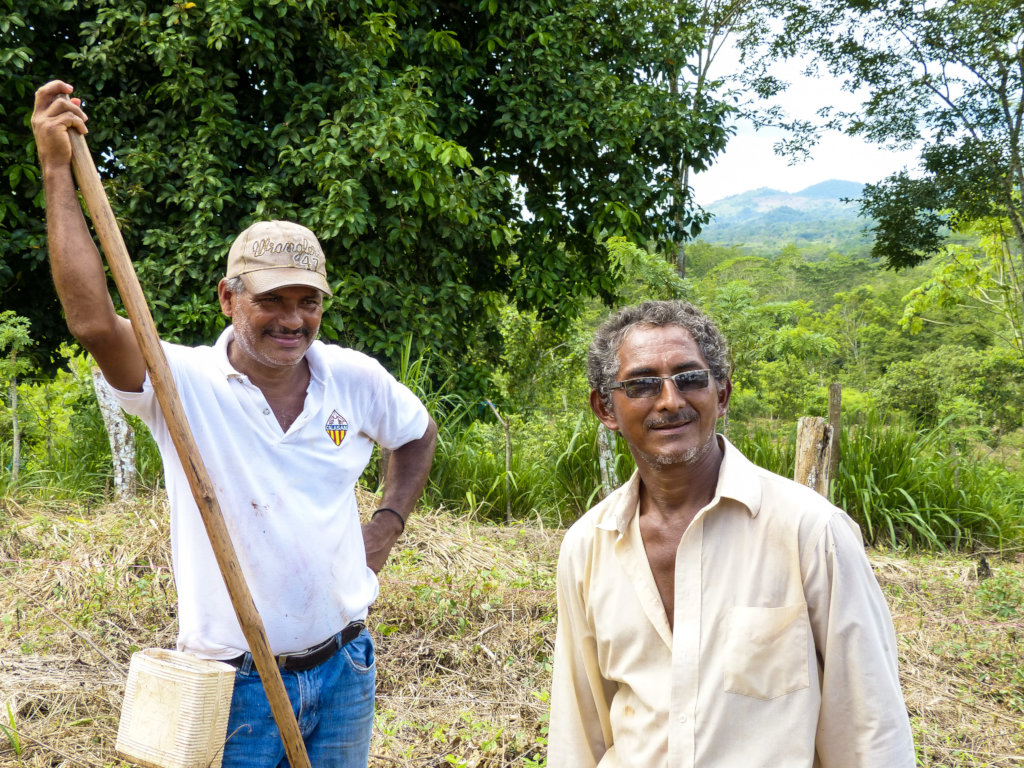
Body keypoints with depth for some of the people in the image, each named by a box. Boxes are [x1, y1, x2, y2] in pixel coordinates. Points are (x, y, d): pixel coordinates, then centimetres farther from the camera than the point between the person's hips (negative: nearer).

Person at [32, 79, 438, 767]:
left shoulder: (356, 378, -2)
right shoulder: (185, 383, -13)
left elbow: (417, 433, 18)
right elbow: (93, 322, -31)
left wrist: (389, 522, 6)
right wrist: (57, 171, -29)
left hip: (343, 671, 4)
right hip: (234, 685, -3)